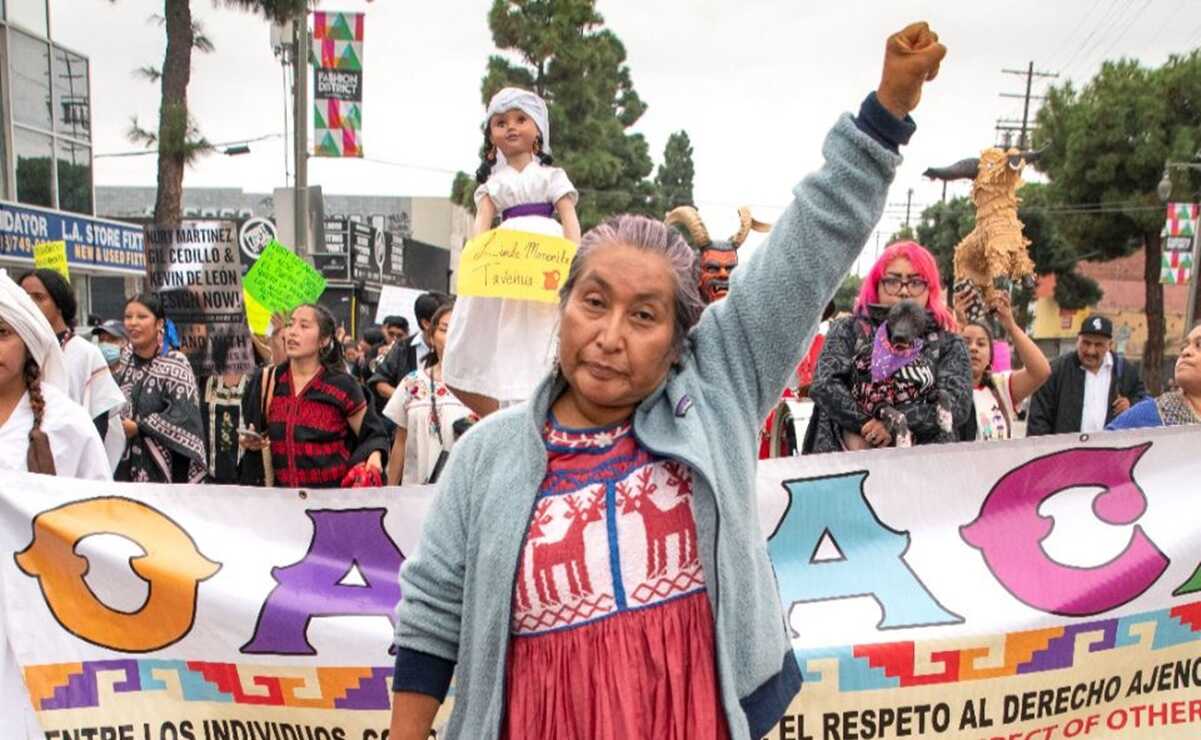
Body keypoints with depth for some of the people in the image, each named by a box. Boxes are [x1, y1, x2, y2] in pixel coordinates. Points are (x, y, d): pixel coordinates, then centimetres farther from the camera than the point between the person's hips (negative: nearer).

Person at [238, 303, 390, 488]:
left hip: (333, 494, -3)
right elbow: (252, 436, 16)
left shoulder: (342, 385, -6)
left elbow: (373, 434, 1)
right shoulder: (266, 382, 3)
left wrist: (374, 457, -18)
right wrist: (249, 441, -5)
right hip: (283, 496, 3)